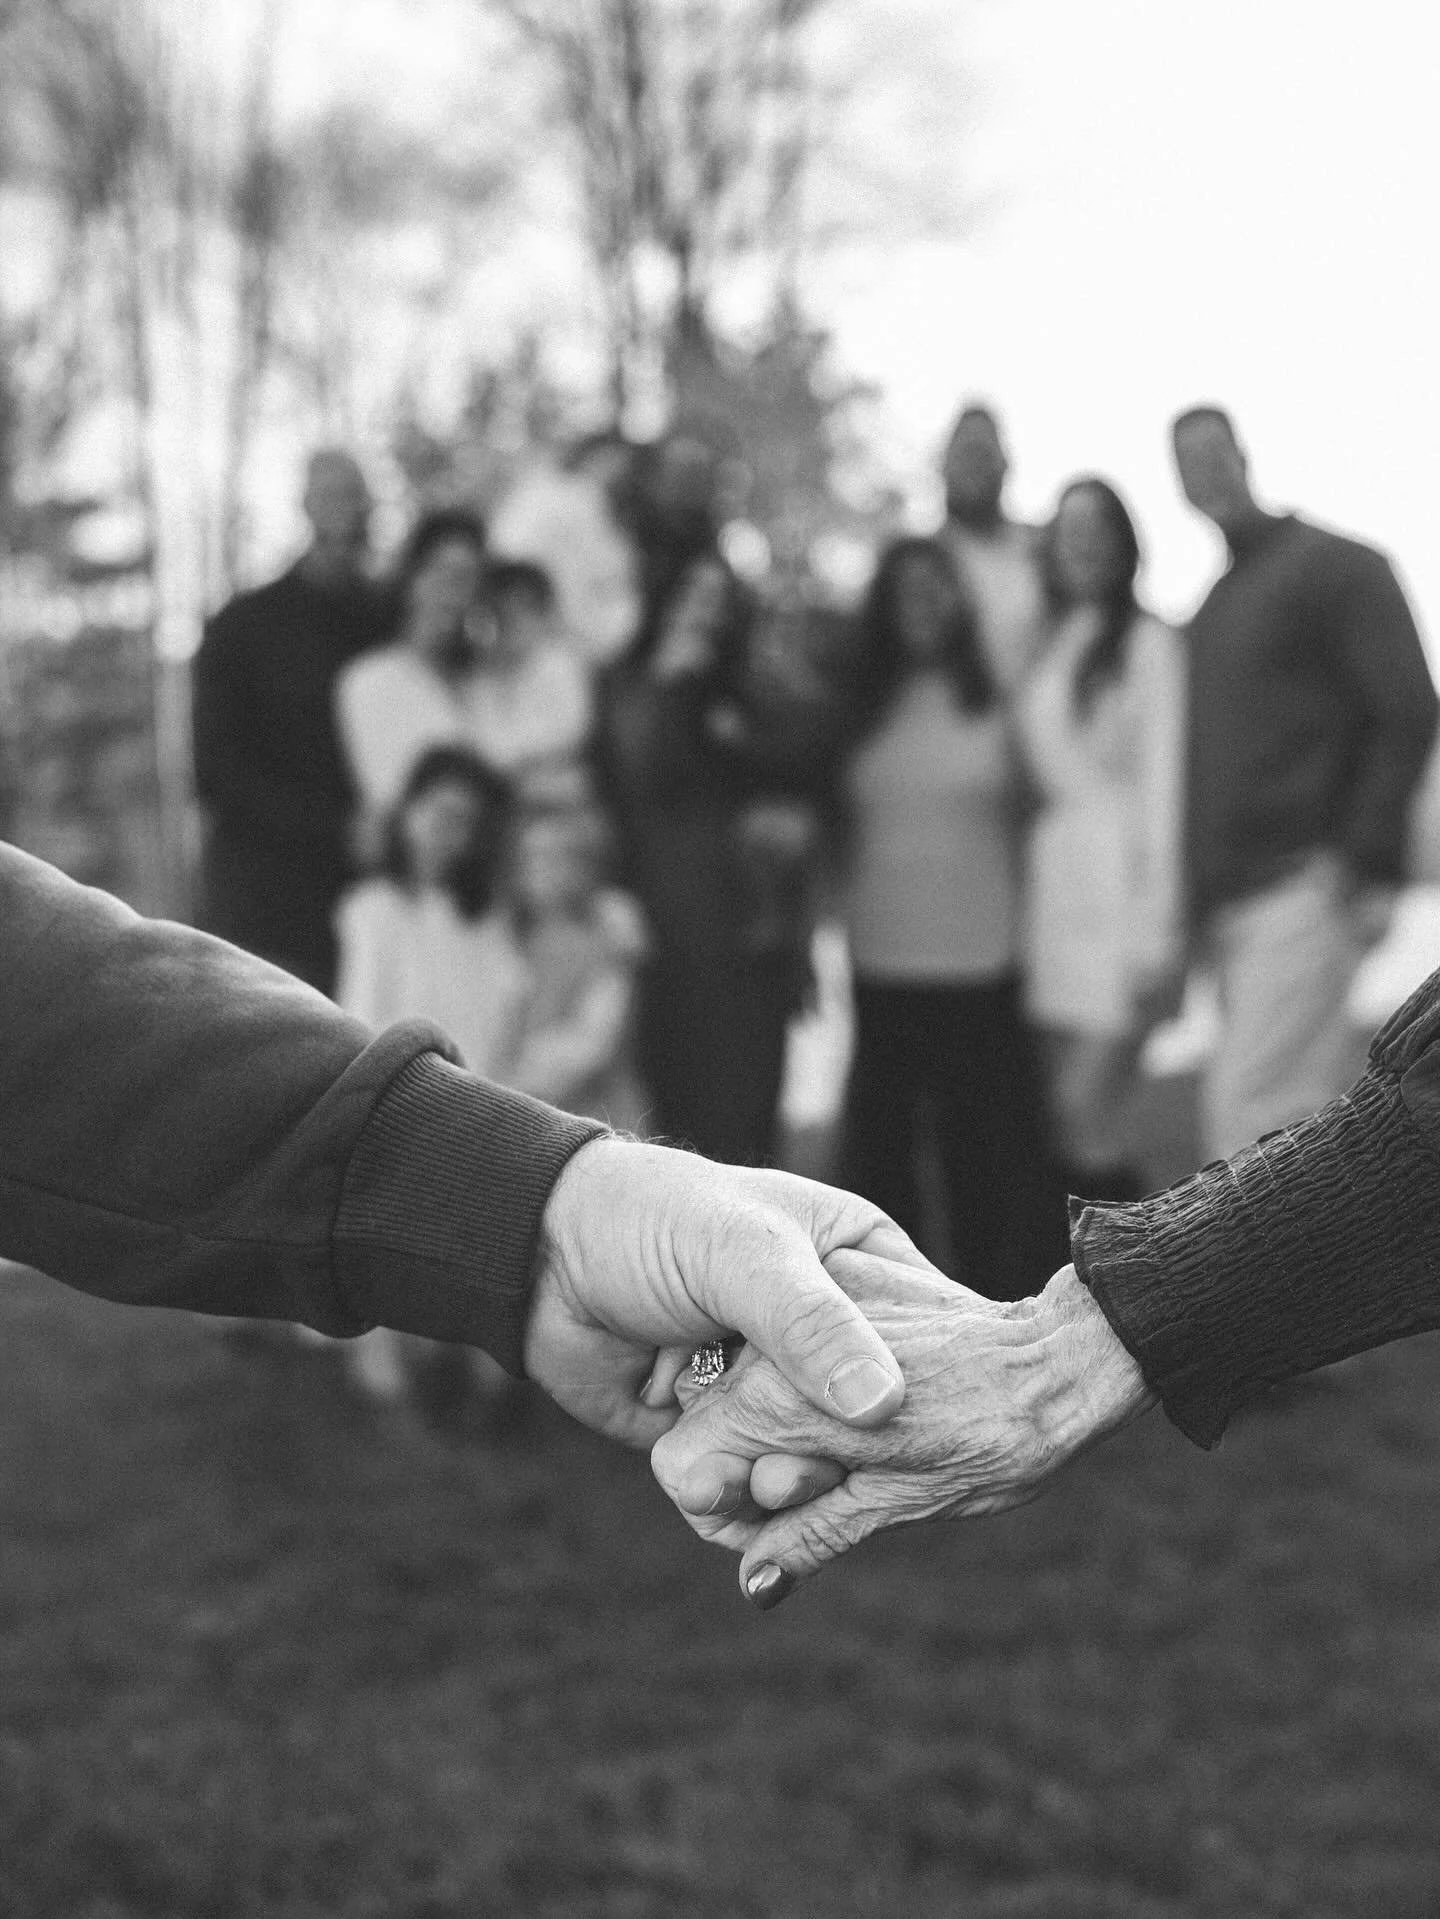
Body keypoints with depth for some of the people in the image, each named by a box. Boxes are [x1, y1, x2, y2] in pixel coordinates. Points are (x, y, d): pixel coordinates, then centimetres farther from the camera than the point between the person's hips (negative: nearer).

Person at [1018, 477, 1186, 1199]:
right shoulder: (1048, 648, 16)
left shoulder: (1146, 640, -3)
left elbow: (1162, 779, -8)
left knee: (1090, 1108, -12)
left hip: (1118, 884, -6)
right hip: (1053, 887, 6)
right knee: (1076, 1118, 5)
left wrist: (1159, 925, -13)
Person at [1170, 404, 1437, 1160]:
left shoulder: (1335, 566, -2)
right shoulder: (1214, 604, 21)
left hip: (1306, 891, -8)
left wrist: (1368, 865, -16)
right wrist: (1199, 906, 17)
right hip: (1230, 901, 8)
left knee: (1247, 1103, -15)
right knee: (1312, 1119, 11)